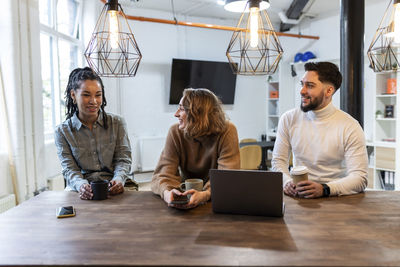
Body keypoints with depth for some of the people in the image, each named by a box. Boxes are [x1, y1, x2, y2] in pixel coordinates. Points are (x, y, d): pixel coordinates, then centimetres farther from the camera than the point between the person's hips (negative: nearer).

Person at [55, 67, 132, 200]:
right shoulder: (62, 131, 6)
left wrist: (119, 179, -20)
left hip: (112, 188, 1)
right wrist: (81, 185, -24)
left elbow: (123, 159, 3)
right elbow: (69, 168, -1)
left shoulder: (117, 123, 6)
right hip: (79, 191, 0)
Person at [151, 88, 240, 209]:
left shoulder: (227, 131, -16)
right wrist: (167, 193, -37)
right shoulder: (175, 132, -9)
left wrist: (205, 195, -43)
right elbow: (162, 174, -13)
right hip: (186, 197, 2)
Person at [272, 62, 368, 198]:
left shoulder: (350, 127, -8)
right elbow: (278, 160, 5)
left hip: (334, 197, -2)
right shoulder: (288, 119, 2)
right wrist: (287, 182, -15)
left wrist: (324, 189, -28)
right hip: (298, 196, 3)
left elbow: (360, 178, -11)